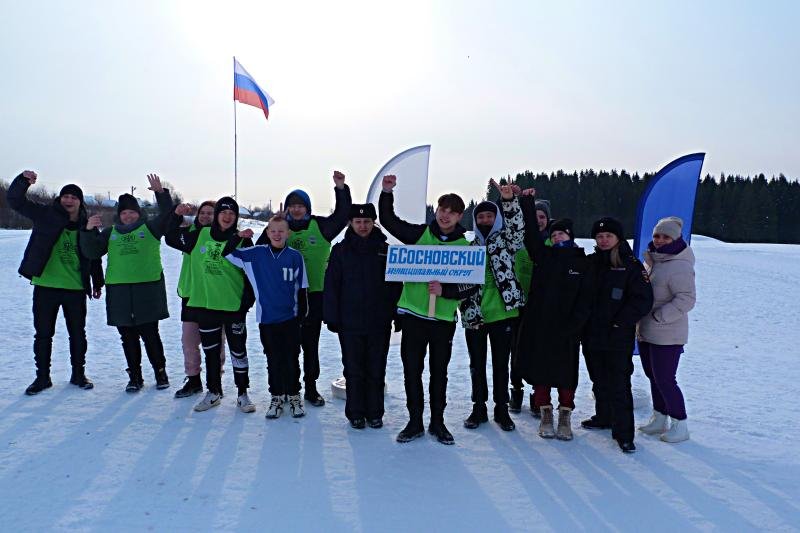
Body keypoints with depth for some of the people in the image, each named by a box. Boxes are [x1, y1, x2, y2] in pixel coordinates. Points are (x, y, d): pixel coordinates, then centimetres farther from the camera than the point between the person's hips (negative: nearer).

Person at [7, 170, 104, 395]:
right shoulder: (46, 215, 0)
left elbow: (94, 256, 12)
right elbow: (15, 200, -5)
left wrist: (97, 283, 14)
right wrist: (23, 180, -23)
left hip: (76, 289, 1)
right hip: (45, 286, -1)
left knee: (77, 334, 10)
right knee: (43, 334, 7)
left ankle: (78, 374, 25)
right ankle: (42, 377, 20)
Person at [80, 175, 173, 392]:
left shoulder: (150, 228, 6)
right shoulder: (110, 233, 14)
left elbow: (168, 217, -6)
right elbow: (92, 252, 7)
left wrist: (161, 193, -17)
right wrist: (88, 231, -8)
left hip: (147, 289, -3)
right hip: (119, 291, 3)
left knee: (150, 335, 1)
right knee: (128, 338, 8)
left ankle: (160, 372, 16)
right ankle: (135, 376, 19)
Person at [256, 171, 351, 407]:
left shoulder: (319, 226, 2)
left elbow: (342, 215, -7)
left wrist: (341, 188, -16)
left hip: (314, 293, 0)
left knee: (310, 341, 8)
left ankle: (311, 387, 20)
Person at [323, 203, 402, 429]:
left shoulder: (385, 249, 4)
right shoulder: (341, 250, 1)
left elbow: (396, 285, 6)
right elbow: (332, 285, 0)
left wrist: (397, 315, 1)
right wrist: (332, 317, -5)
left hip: (379, 322, 1)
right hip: (349, 322, -1)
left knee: (376, 369, 8)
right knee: (354, 370, 6)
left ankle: (374, 413, 21)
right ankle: (355, 413, 19)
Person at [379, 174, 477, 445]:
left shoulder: (464, 247, 1)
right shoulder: (420, 234, 3)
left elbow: (471, 285, -2)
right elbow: (388, 220, 7)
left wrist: (445, 290, -18)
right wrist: (387, 193, -7)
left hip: (444, 317, 0)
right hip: (413, 313, 0)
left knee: (439, 372, 10)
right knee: (412, 369, 6)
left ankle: (438, 422, 25)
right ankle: (415, 422, 20)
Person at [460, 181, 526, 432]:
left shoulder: (505, 241, 4)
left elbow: (516, 226, -18)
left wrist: (509, 201, -32)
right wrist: (467, 310, -1)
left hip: (503, 313, -2)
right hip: (474, 316, 2)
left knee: (501, 363, 8)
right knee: (477, 364, 11)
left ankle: (502, 409, 22)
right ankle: (479, 408, 24)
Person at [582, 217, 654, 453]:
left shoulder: (631, 265, -6)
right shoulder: (590, 263, 8)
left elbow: (643, 300, -10)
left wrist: (619, 322, -14)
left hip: (619, 338, -5)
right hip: (592, 335, 6)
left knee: (619, 385, -5)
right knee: (599, 380, 19)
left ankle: (624, 433, 4)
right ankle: (603, 417, 37)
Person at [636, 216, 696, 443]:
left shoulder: (680, 266, -18)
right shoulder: (651, 260, 9)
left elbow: (687, 299, -24)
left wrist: (659, 316, -23)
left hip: (667, 335, -9)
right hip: (646, 332, 9)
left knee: (665, 380, -3)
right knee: (653, 376, 17)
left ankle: (680, 425, 13)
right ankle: (659, 419, 31)